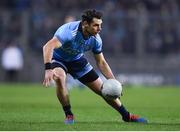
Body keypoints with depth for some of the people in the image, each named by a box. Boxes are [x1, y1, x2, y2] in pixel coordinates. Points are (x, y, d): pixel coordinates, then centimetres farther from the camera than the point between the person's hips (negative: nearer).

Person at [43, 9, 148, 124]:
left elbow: (101, 62, -3)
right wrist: (48, 69, -62)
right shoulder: (70, 31, -38)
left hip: (77, 60, 5)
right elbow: (48, 47, -49)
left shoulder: (95, 39, -17)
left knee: (103, 89, 3)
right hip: (58, 59, -5)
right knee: (60, 77, -39)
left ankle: (127, 116, 21)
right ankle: (69, 115, -19)